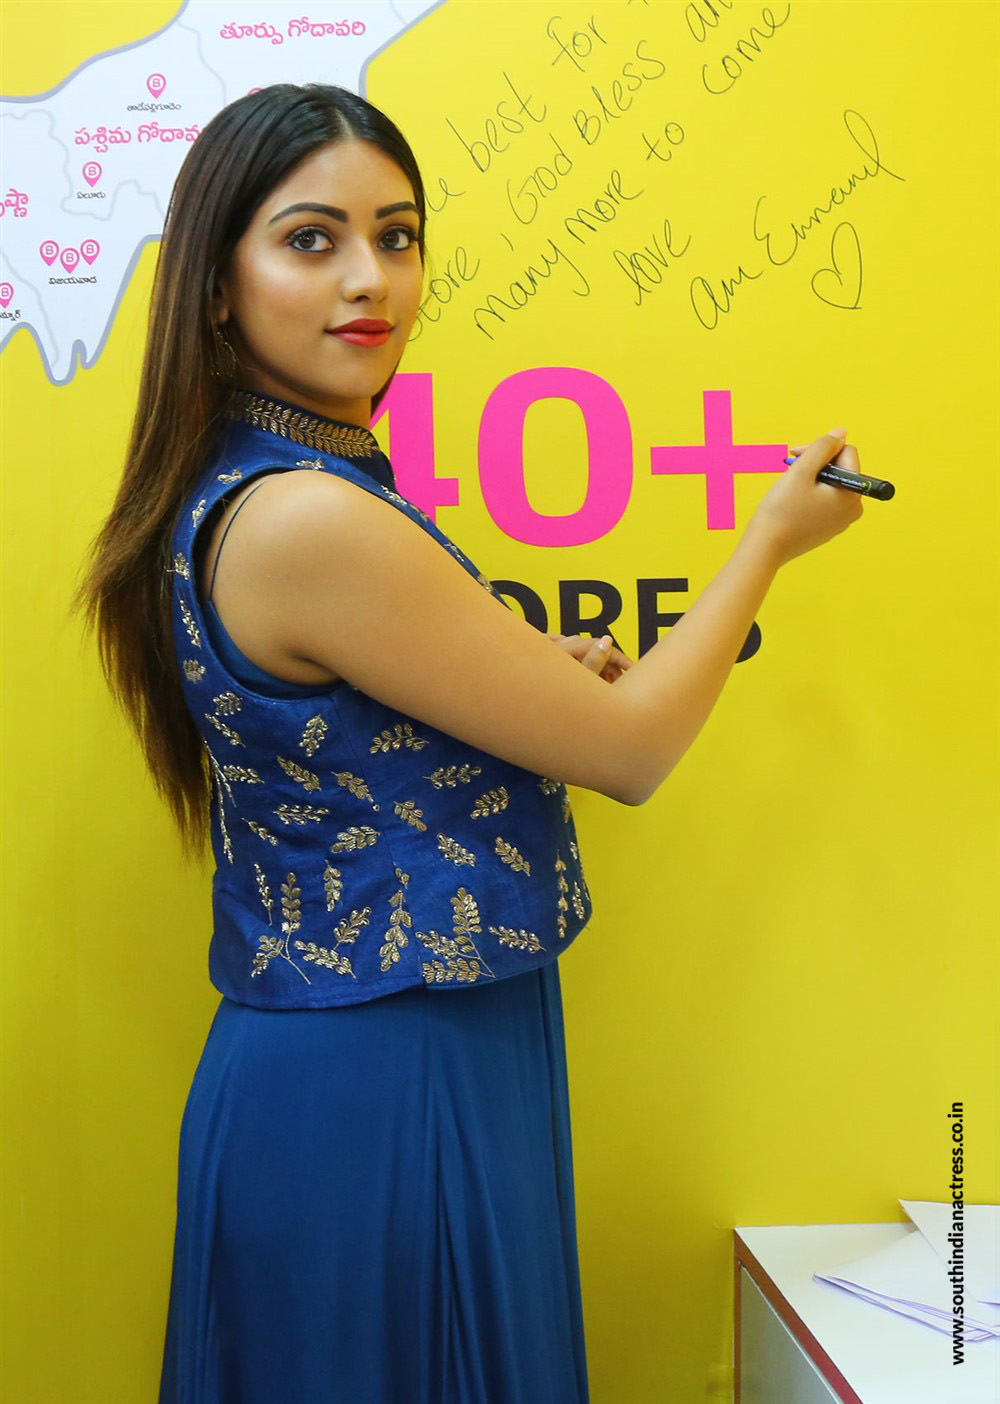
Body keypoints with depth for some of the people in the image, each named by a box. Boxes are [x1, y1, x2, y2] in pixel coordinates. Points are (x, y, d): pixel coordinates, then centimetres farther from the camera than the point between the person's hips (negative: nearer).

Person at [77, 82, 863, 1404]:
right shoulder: (306, 522, -24)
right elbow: (628, 751, -17)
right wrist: (769, 540, -3)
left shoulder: (248, 491, 6)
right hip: (380, 1094, -9)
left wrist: (534, 676, 3)